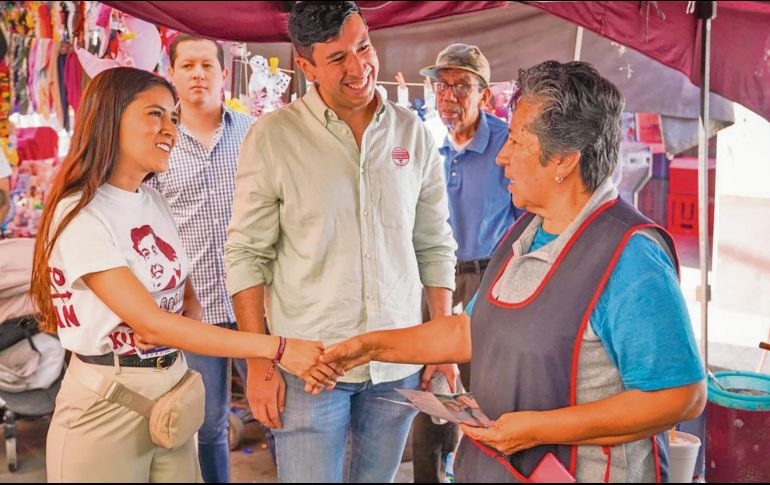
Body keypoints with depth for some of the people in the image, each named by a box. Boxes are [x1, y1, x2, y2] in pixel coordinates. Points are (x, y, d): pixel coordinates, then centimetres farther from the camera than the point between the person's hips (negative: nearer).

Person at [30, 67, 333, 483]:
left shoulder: (154, 201, 7)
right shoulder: (81, 215, -18)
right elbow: (152, 323, -24)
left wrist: (183, 320, -14)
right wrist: (277, 348, -28)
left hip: (173, 393, 6)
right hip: (106, 409, -6)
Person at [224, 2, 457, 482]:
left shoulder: (414, 134, 3)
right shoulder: (272, 137, -6)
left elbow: (435, 245, 8)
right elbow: (247, 255, -5)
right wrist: (259, 363, -7)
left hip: (399, 365, 3)